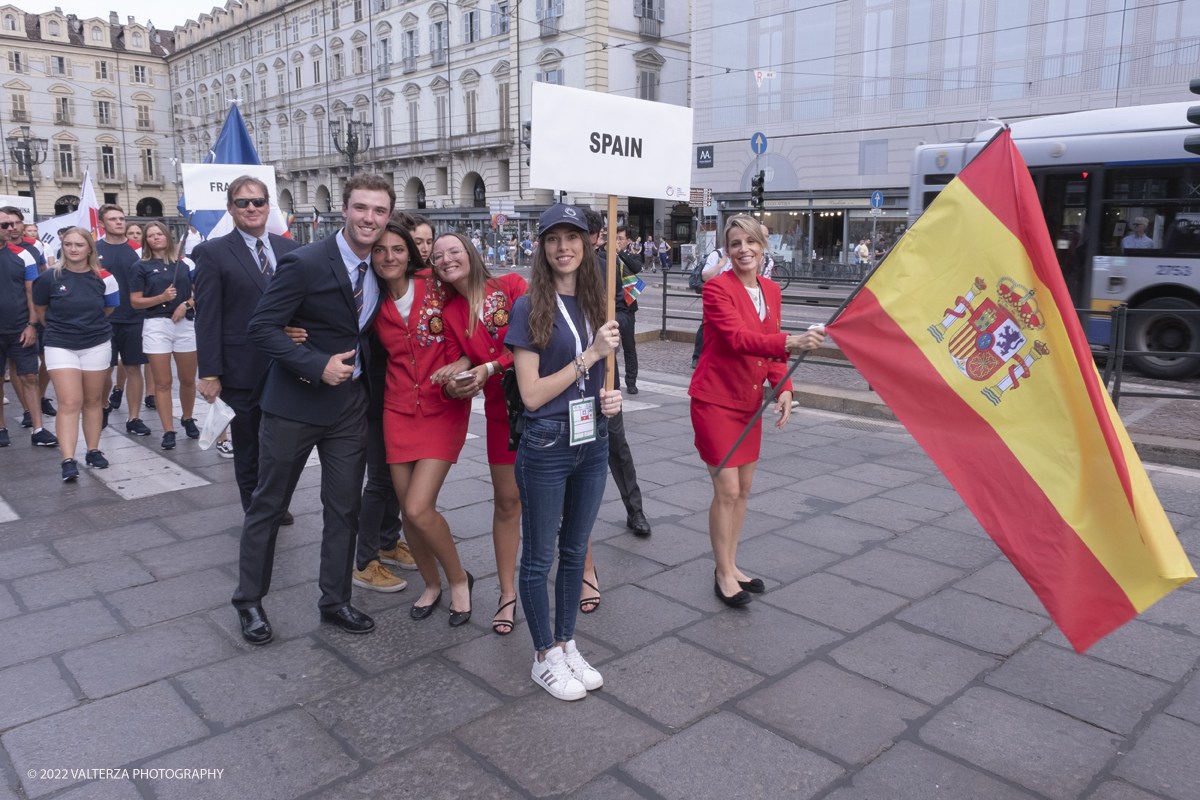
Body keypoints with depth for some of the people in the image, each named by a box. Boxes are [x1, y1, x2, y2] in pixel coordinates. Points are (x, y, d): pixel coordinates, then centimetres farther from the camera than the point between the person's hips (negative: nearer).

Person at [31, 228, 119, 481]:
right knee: (69, 403, -9)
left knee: (93, 401, 10)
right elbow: (40, 310, 9)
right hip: (60, 346, -2)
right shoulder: (49, 278, -6)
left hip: (96, 345, 2)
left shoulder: (103, 278, -2)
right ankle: (68, 460, -11)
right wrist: (59, 328, 16)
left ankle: (93, 451, 21)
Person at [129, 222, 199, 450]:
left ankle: (188, 419, 28)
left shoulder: (184, 263, 10)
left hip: (185, 323, 2)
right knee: (162, 382, -2)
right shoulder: (141, 267, 5)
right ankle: (168, 431, 1)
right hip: (156, 325, -2)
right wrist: (161, 298, -15)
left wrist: (186, 305, -8)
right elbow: (135, 302, 1)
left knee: (188, 379, 7)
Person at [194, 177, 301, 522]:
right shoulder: (212, 253, -4)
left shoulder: (289, 248, 7)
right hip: (241, 372, -3)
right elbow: (206, 317, -7)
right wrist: (209, 374, -11)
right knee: (246, 447, 11)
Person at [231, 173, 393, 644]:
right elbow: (262, 328, -16)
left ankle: (335, 602, 26)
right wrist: (317, 366, -24)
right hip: (296, 403, -5)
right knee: (269, 505, 8)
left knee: (345, 508, 10)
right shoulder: (305, 264, -15)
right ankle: (249, 601, 25)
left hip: (350, 405, 6)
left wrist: (362, 369, 4)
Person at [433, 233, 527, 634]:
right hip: (501, 410, 3)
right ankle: (508, 593, 19)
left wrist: (490, 366, -21)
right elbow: (458, 359, 6)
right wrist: (452, 373, -17)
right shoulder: (451, 313, 7)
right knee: (507, 500, 7)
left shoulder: (511, 284, -7)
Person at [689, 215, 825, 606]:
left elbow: (771, 345, 11)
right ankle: (723, 575, 12)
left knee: (743, 489, 14)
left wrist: (783, 387, -5)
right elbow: (737, 337, -28)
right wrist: (790, 342, -41)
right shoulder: (718, 287, -14)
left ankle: (731, 566, 30)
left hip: (749, 401, 7)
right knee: (727, 490, -4)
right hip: (715, 400, -7)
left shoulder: (771, 290, 8)